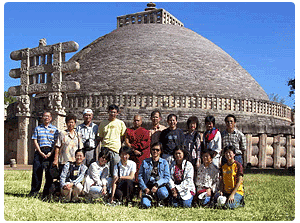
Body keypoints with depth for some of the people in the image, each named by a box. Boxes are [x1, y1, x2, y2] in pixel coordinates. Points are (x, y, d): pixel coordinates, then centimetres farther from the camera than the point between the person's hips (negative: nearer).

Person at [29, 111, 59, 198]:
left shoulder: (54, 129, 12)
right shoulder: (38, 128, 14)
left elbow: (56, 143, 6)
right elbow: (35, 141, 6)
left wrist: (51, 153, -9)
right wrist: (40, 152, -7)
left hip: (50, 152, 0)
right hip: (39, 151, 0)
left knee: (49, 172, -2)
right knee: (36, 170, -7)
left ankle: (46, 192, 6)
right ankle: (34, 191, -1)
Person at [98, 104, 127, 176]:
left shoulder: (121, 123, 10)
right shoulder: (103, 123, 14)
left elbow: (123, 137, 11)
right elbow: (100, 137, 17)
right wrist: (105, 143, 3)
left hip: (116, 149, -1)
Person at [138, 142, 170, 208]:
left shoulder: (164, 162, 6)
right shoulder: (145, 162, 10)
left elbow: (167, 178, -2)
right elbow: (140, 176, 6)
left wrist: (157, 185, -17)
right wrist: (145, 188, -8)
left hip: (160, 186, 0)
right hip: (148, 186, 0)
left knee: (163, 193, -36)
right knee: (145, 204, -26)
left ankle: (159, 200, 0)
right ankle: (150, 197, 9)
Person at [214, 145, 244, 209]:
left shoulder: (238, 165, -6)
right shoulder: (223, 166, 12)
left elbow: (239, 181, -11)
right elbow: (222, 181, 12)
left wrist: (232, 194, -17)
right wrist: (221, 191, -5)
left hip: (237, 191, -5)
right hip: (226, 192, 5)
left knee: (229, 205, -29)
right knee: (216, 198, -23)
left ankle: (239, 201, 2)